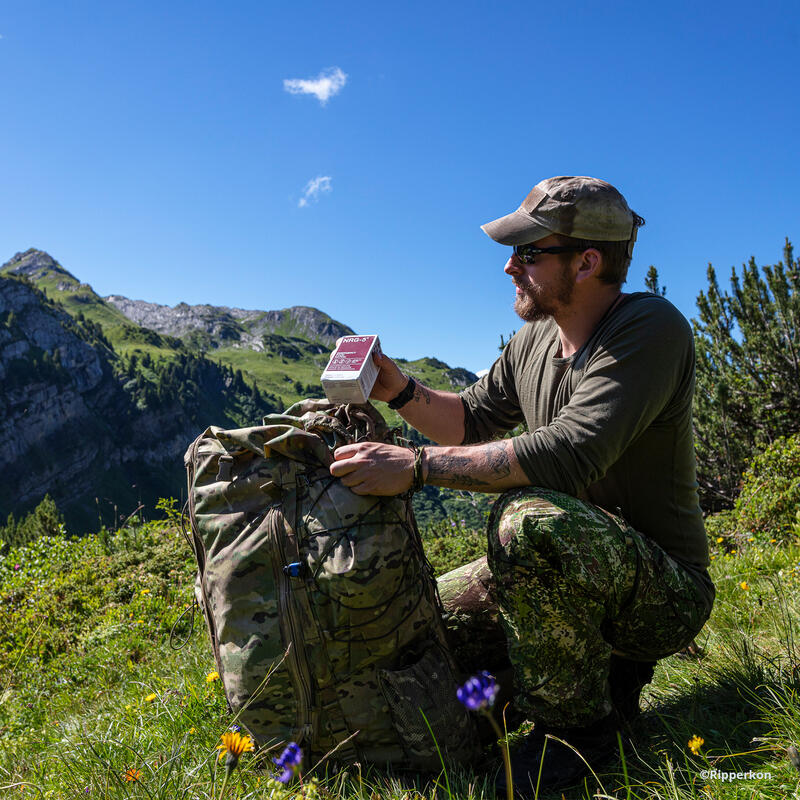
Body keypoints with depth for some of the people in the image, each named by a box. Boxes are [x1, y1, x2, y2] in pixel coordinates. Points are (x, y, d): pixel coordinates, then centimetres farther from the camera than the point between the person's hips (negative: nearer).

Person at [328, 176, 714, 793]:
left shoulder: (650, 328, -21)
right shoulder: (535, 340, 4)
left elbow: (570, 453, -34)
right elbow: (473, 420, 14)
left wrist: (417, 466, -32)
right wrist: (400, 390, -5)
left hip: (665, 589, -8)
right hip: (565, 566, 8)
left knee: (529, 519, -38)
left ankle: (578, 722, -11)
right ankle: (606, 665, 13)